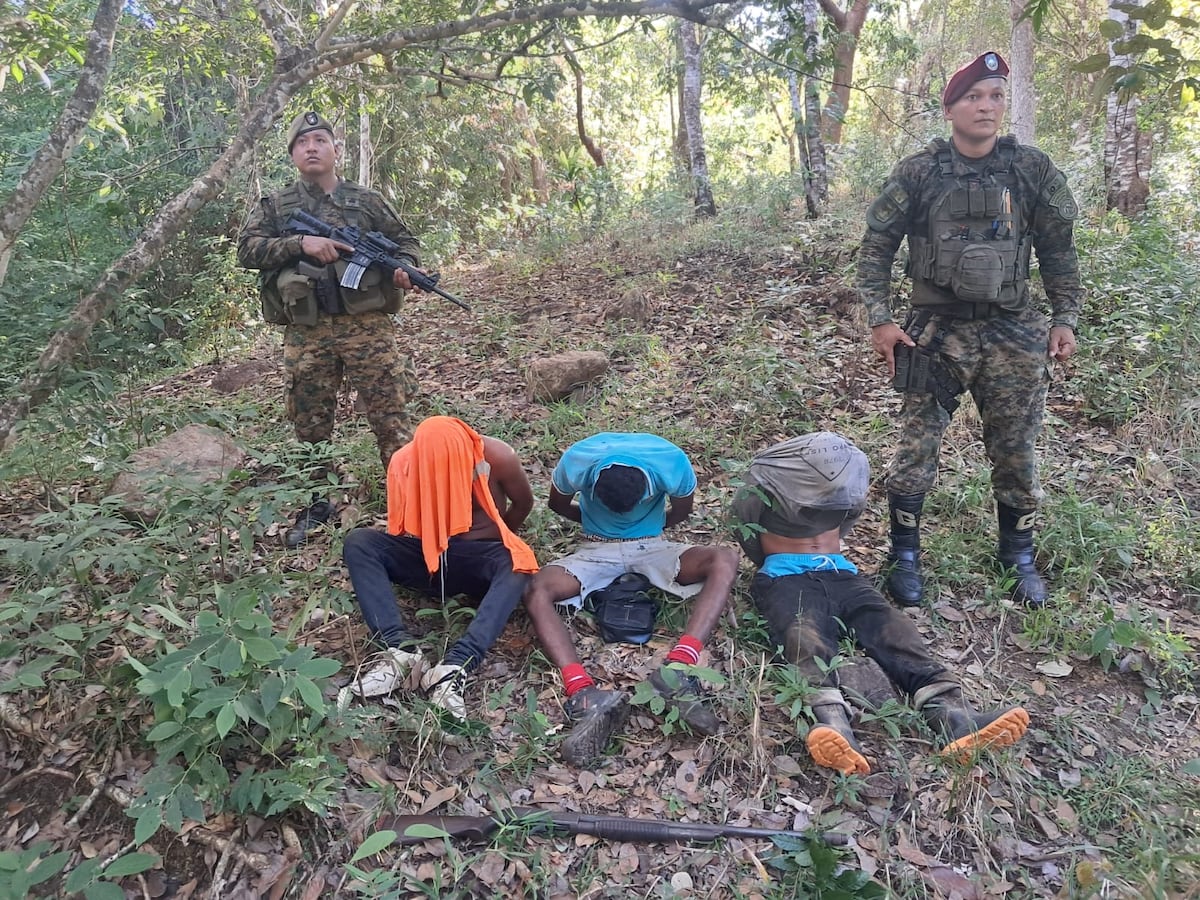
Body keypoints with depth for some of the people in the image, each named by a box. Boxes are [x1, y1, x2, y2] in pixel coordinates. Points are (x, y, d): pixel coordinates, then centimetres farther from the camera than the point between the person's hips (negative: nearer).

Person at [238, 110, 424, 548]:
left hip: (366, 324, -1)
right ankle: (315, 505, 25)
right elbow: (247, 250, -1)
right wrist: (300, 243, -16)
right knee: (310, 424, 9)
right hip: (306, 332, 1)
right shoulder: (274, 206, 10)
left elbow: (405, 240, 16)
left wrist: (404, 267, -7)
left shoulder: (366, 200, 11)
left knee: (391, 416, -5)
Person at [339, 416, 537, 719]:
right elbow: (401, 525, 5)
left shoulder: (496, 456, -16)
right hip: (425, 555, 3)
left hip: (479, 559, -2)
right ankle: (401, 650, -38)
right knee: (358, 543, -21)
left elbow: (524, 502, 2)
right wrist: (435, 545, -5)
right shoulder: (404, 461, -11)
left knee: (517, 564, -36)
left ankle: (454, 668, -50)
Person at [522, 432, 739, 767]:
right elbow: (558, 504, 1)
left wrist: (649, 526, 8)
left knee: (725, 560, -29)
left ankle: (677, 670, -45)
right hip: (597, 549, 0)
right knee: (537, 590, -30)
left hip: (652, 547, 0)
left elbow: (682, 511, 1)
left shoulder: (671, 462, -23)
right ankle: (584, 694, -46)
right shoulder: (578, 461, -23)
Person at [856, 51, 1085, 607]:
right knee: (916, 451, -1)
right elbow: (876, 246, 2)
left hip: (1014, 334, 2)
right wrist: (879, 319, -5)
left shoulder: (1032, 170, 4)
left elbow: (1058, 250, 10)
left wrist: (1065, 319, 5)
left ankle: (1018, 558, 28)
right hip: (936, 333, -1)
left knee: (1016, 453, 9)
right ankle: (904, 557, 17)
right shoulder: (918, 174, -1)